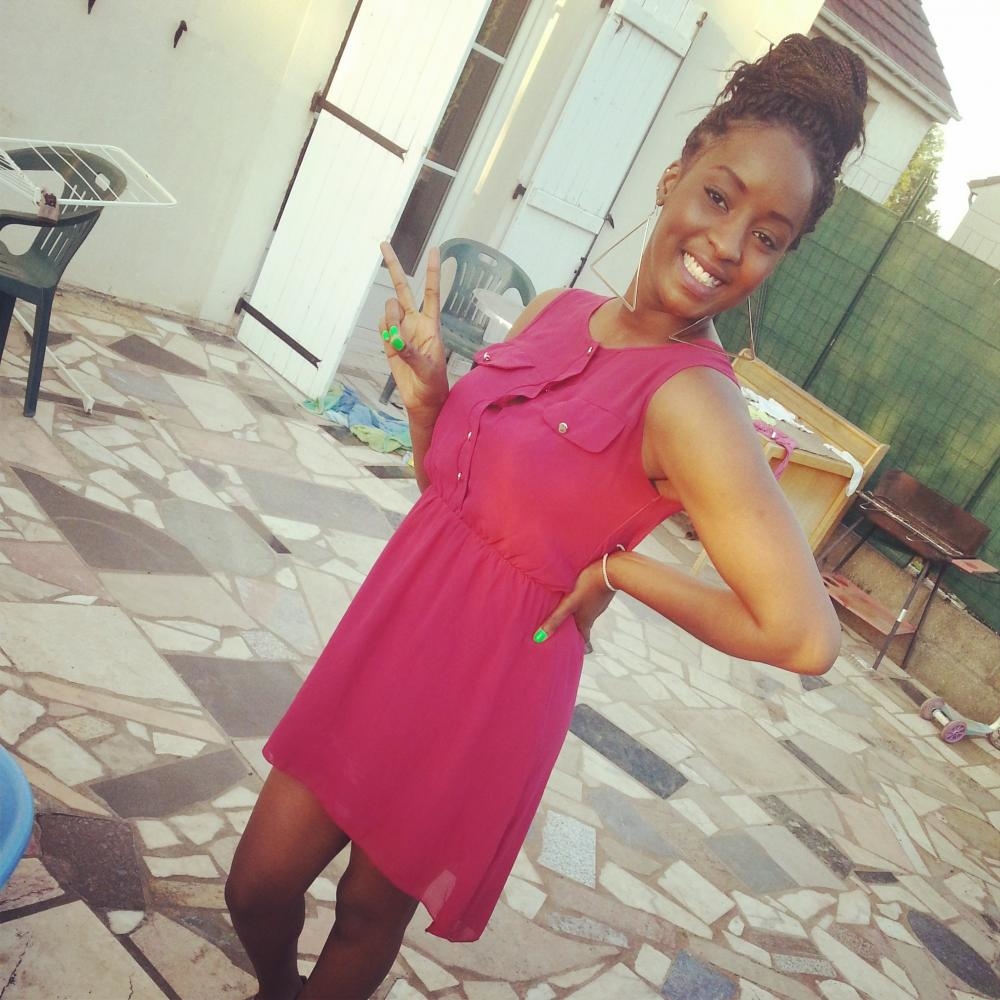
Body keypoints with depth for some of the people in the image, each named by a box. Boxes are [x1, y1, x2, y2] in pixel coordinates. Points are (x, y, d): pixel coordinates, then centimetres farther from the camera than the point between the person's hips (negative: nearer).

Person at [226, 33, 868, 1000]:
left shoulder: (691, 400, -23)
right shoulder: (556, 311, -2)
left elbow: (804, 635, -28)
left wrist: (616, 567, -18)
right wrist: (426, 390, -12)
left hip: (483, 697, -6)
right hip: (389, 631, 6)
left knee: (369, 912, 20)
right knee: (258, 886, 19)